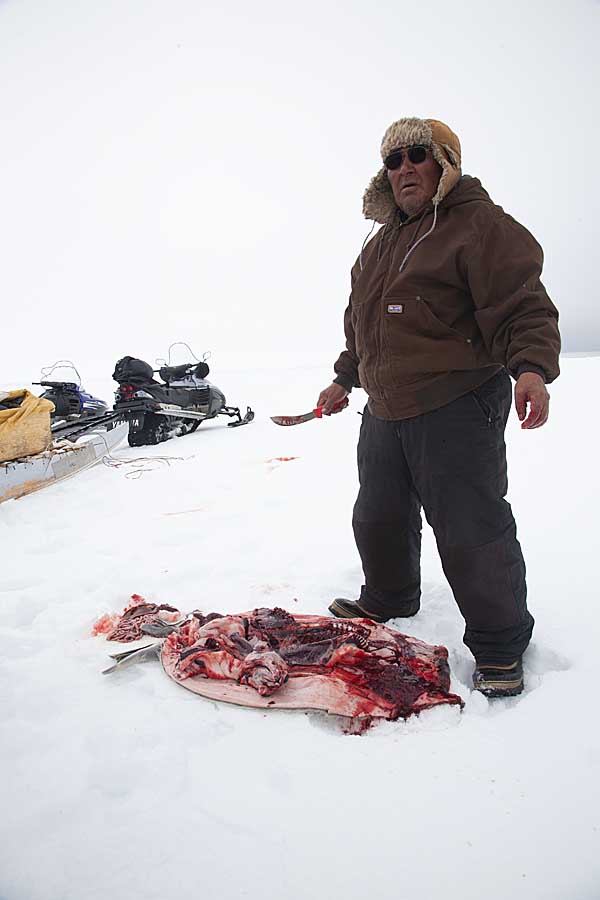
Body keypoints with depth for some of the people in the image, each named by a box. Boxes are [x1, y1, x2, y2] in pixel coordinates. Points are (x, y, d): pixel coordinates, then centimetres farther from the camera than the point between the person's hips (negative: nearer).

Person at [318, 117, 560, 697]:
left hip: (457, 409, -8)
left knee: (470, 529, -7)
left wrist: (532, 368, -30)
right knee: (378, 518, 18)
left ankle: (499, 646, 13)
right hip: (383, 412, 8)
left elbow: (523, 306, -14)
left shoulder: (479, 224, -6)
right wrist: (345, 378, 30)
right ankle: (388, 601, 41)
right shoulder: (381, 242, 20)